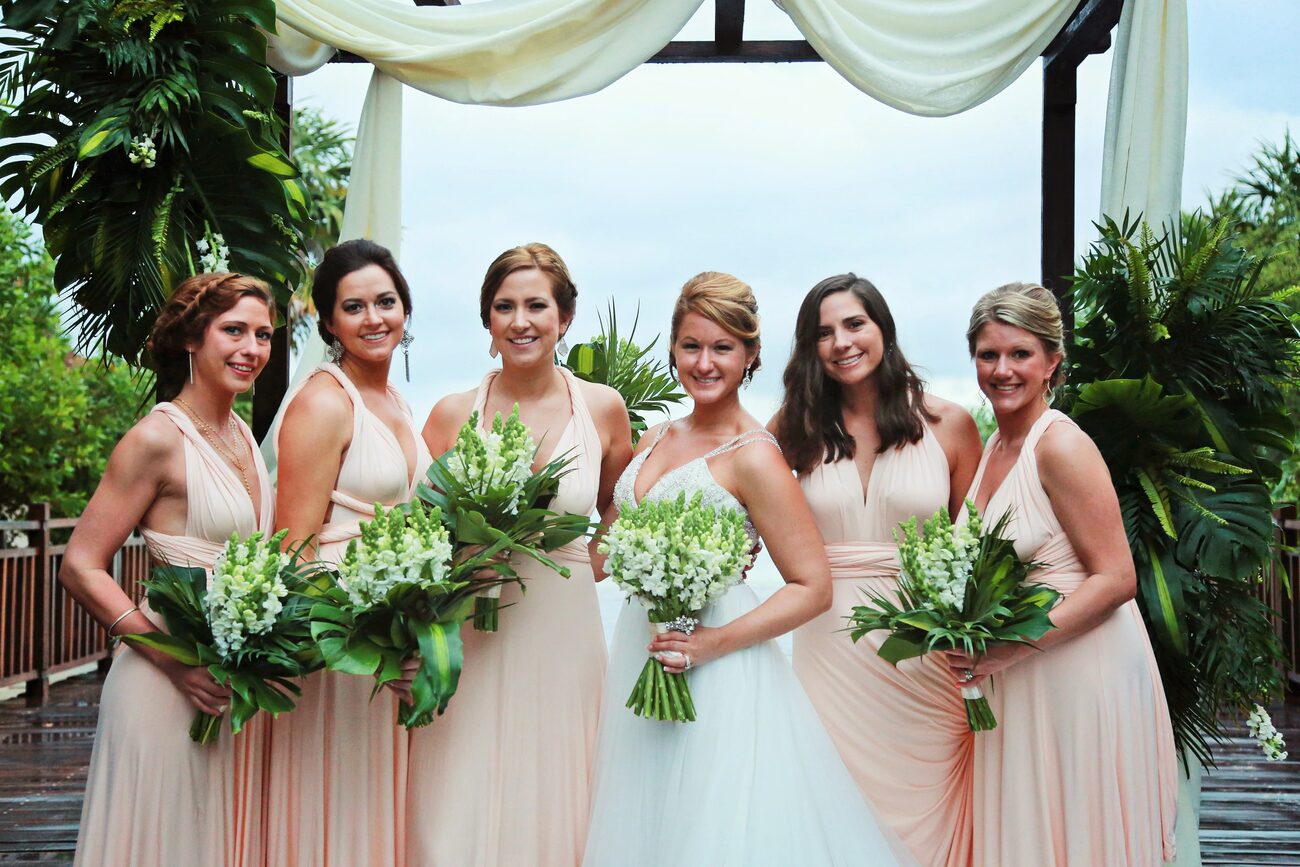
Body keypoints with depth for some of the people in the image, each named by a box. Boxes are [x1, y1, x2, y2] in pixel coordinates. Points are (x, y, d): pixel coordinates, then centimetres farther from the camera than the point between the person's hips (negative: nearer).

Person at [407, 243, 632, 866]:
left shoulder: (602, 408, 3)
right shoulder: (453, 414, 1)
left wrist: (581, 565, 0)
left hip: (564, 634, 0)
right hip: (469, 642, 0)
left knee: (549, 810, 7)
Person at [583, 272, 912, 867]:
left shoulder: (752, 456, -13)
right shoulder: (655, 441, 8)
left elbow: (813, 587, -14)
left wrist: (717, 643, -21)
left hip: (715, 674, -7)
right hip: (640, 654, 7)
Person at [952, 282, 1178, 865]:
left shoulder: (1061, 445, -15)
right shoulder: (992, 448, 9)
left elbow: (1115, 580, -18)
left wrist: (1011, 649, -22)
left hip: (1084, 672, -7)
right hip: (1013, 681, 8)